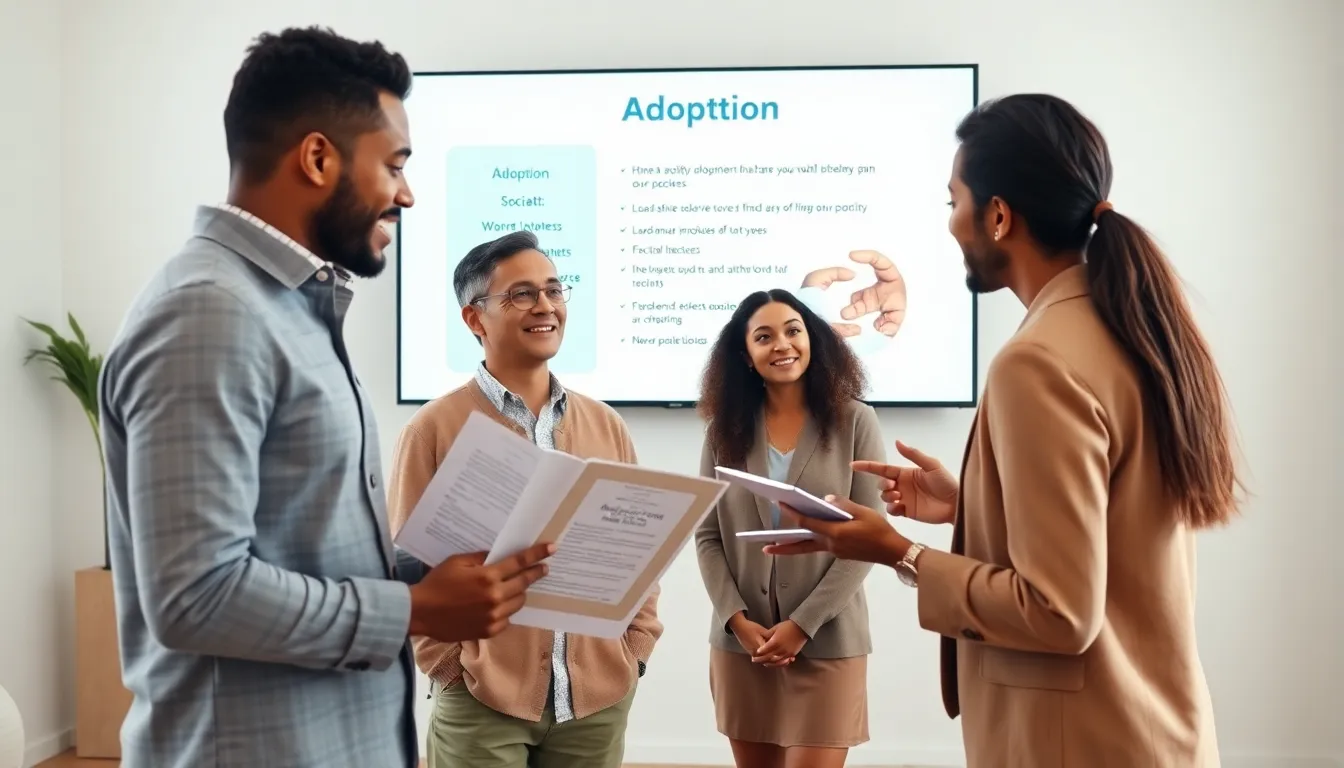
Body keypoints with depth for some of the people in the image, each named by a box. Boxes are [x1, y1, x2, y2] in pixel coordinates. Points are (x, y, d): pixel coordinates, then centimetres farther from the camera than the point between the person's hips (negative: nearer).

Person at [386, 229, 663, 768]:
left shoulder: (605, 425, 10)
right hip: (483, 702, -4)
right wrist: (451, 668, -7)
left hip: (599, 697, 4)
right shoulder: (436, 428, -4)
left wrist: (634, 651, 5)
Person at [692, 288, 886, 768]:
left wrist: (803, 624, -12)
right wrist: (738, 621, -9)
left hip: (827, 642, -3)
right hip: (740, 643, 3)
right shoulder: (725, 429, 7)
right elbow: (707, 537, 4)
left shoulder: (855, 422, -2)